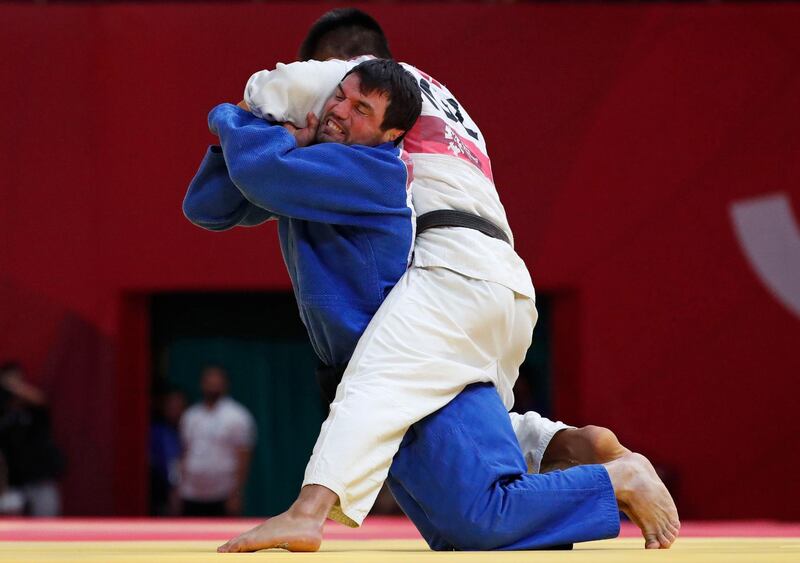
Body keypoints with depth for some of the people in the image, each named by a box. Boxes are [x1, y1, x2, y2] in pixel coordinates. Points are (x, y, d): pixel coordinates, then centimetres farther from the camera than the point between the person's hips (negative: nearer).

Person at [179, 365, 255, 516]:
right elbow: (185, 454, 16)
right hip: (191, 496, 5)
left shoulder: (236, 416, -3)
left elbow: (243, 459, -8)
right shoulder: (189, 416, 15)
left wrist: (235, 496, -15)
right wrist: (179, 490, 8)